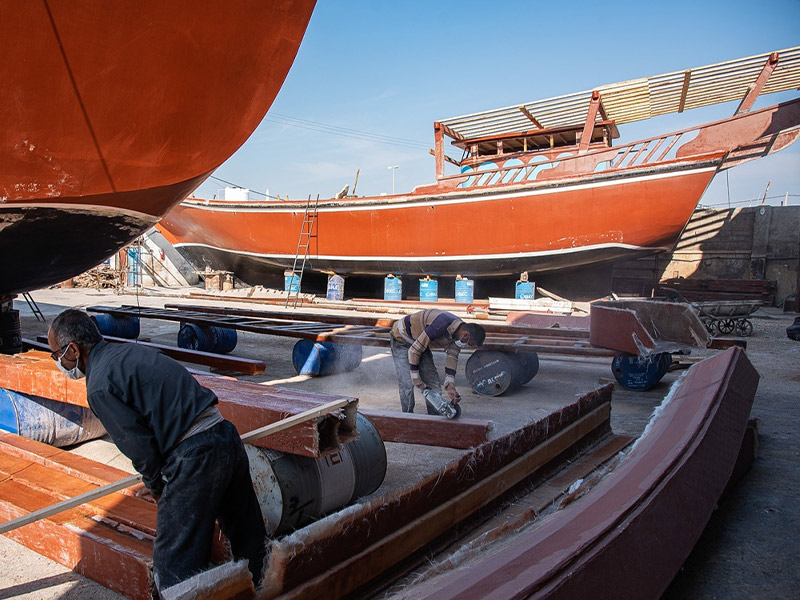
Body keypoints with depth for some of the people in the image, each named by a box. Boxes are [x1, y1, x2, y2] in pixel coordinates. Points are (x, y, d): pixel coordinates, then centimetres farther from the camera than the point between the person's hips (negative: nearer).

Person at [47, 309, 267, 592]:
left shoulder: (99, 387, -8)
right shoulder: (131, 351, 18)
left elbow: (139, 446, -9)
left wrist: (156, 487, 12)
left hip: (195, 457, -9)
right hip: (226, 434, 9)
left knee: (175, 561, 8)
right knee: (248, 535, 23)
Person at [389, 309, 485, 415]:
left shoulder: (458, 333, -12)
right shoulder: (441, 326, -38)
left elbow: (452, 358, -4)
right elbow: (414, 350, -32)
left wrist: (450, 387, -14)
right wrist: (417, 382, -24)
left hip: (421, 343, 8)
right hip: (402, 338, -8)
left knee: (433, 381, 3)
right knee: (407, 384, -14)